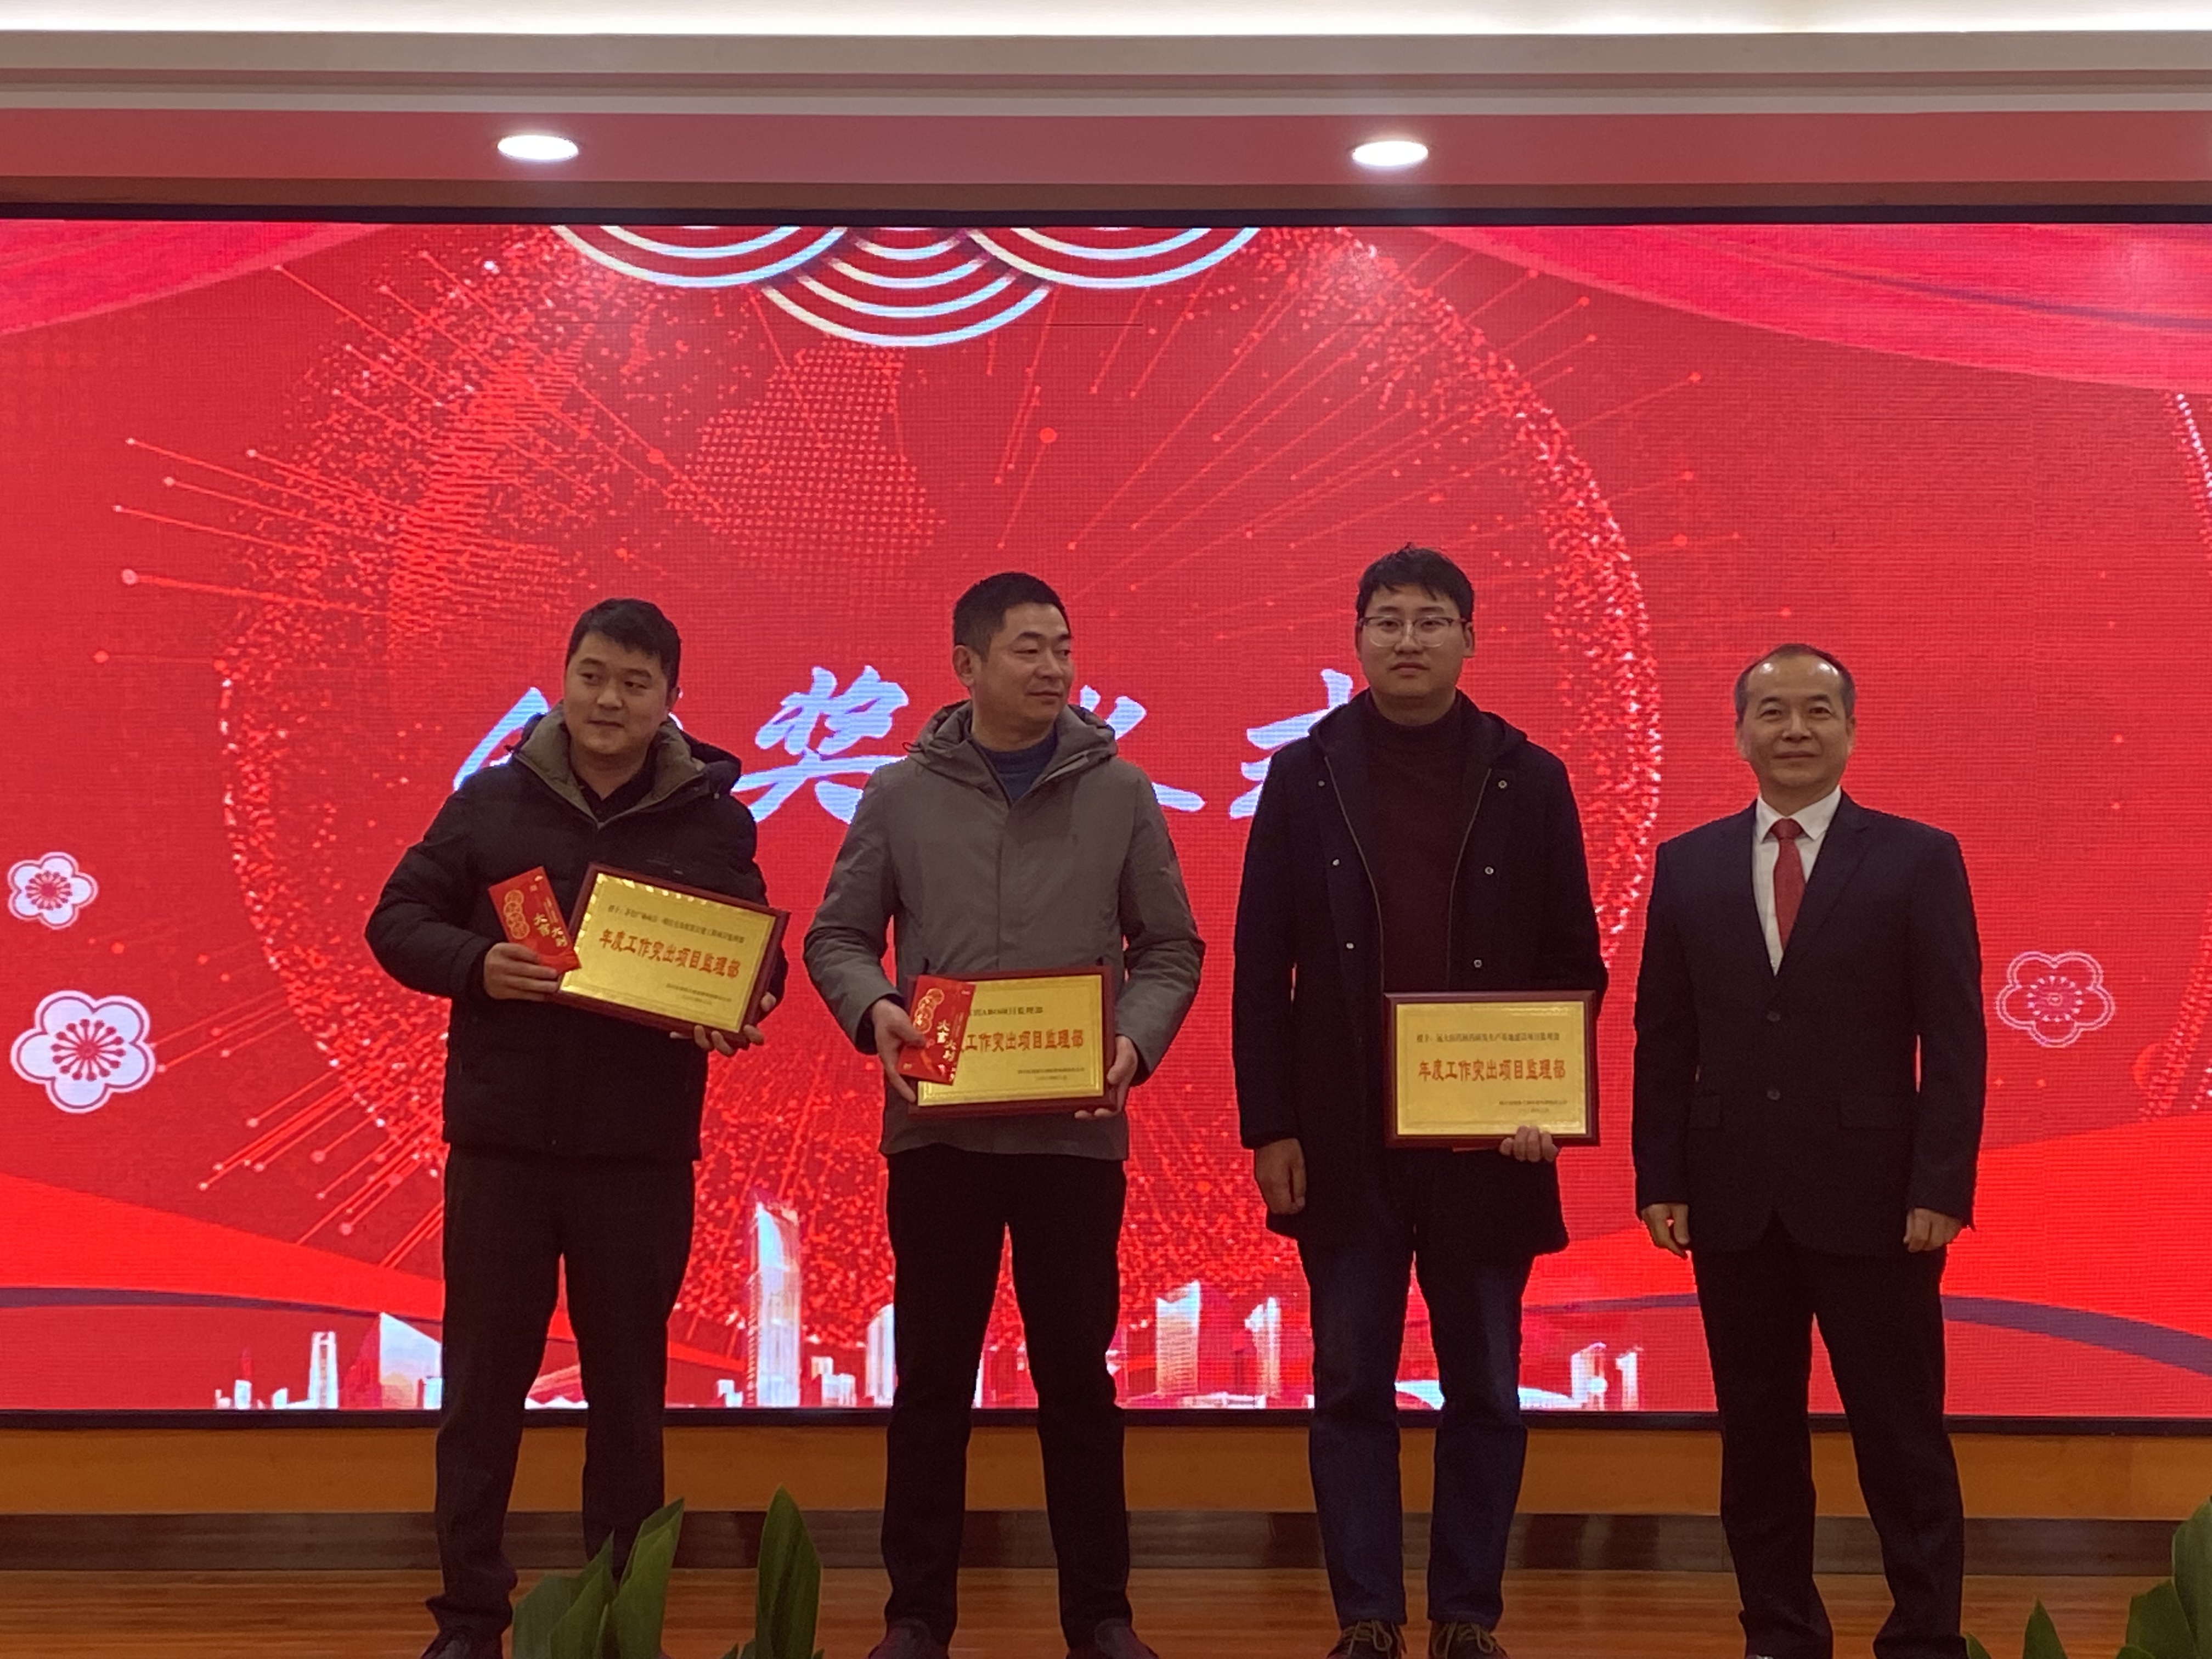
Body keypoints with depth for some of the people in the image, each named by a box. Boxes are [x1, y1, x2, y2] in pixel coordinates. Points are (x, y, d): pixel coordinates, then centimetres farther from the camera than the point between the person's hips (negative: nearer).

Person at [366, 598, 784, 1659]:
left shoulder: (715, 822, 3)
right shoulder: (490, 801, 2)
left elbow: (758, 960, 8)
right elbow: (397, 921, 5)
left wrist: (741, 1014, -15)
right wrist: (476, 965, -15)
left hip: (643, 1153, 0)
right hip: (500, 1142, 0)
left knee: (628, 1392, 9)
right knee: (483, 1388, 7)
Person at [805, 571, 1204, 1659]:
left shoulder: (1120, 794, 4)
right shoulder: (903, 795, 3)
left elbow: (1170, 949, 6)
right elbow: (837, 937, 7)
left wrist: (1135, 1041, -12)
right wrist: (872, 1009, -14)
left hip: (1076, 1131, 0)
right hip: (937, 1128, 0)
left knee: (1078, 1374, 7)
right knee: (932, 1375, 8)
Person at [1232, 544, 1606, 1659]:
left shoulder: (1527, 780, 3)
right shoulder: (1305, 776, 3)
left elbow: (1574, 961, 4)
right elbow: (1262, 968, 2)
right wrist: (1269, 1129, -4)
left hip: (1486, 1140, 0)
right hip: (1347, 1140, 0)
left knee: (1484, 1391, 7)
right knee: (1353, 1387, 5)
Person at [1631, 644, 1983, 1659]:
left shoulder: (1918, 859, 0)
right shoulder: (1688, 866, 8)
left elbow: (1954, 1041, -3)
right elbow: (1661, 1040, 8)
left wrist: (1941, 1187, -10)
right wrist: (1660, 1181, 2)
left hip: (1870, 1196, -3)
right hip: (1734, 1197, 3)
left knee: (1902, 1438, 3)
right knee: (1757, 1436, 10)